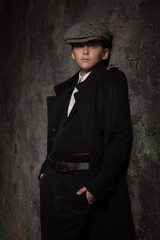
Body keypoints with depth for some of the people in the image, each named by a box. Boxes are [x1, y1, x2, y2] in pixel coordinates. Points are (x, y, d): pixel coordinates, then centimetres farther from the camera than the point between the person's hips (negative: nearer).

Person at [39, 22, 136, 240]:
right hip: (54, 182, 6)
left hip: (86, 183, -6)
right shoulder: (65, 88, 15)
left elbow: (121, 136, -11)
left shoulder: (112, 80, -4)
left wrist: (99, 185, -18)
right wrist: (46, 170, 11)